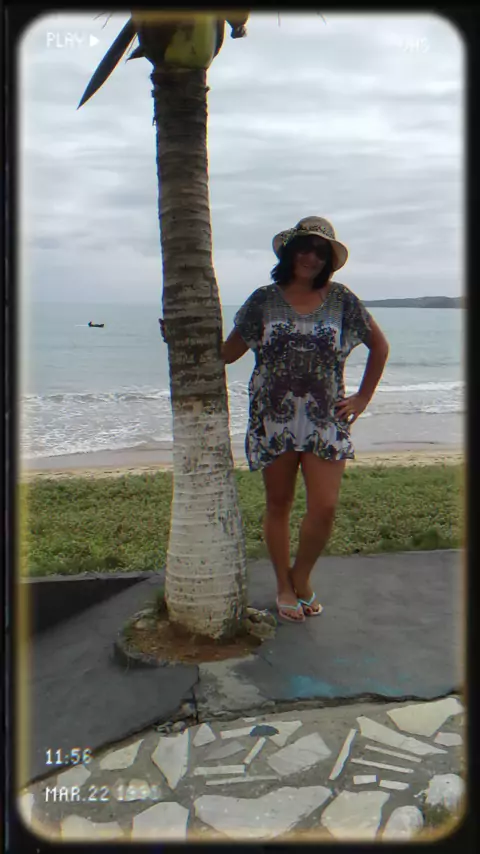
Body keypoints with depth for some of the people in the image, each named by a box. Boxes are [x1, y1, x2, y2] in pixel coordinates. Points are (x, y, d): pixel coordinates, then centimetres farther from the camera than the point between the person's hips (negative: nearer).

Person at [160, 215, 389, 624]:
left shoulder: (342, 300, 3)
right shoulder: (264, 300, 3)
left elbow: (379, 345, 13)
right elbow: (228, 352, 7)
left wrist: (362, 398, 8)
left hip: (326, 422, 0)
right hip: (273, 420, 0)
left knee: (325, 508, -6)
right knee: (278, 505, 9)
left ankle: (302, 576, 22)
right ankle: (284, 586, 28)